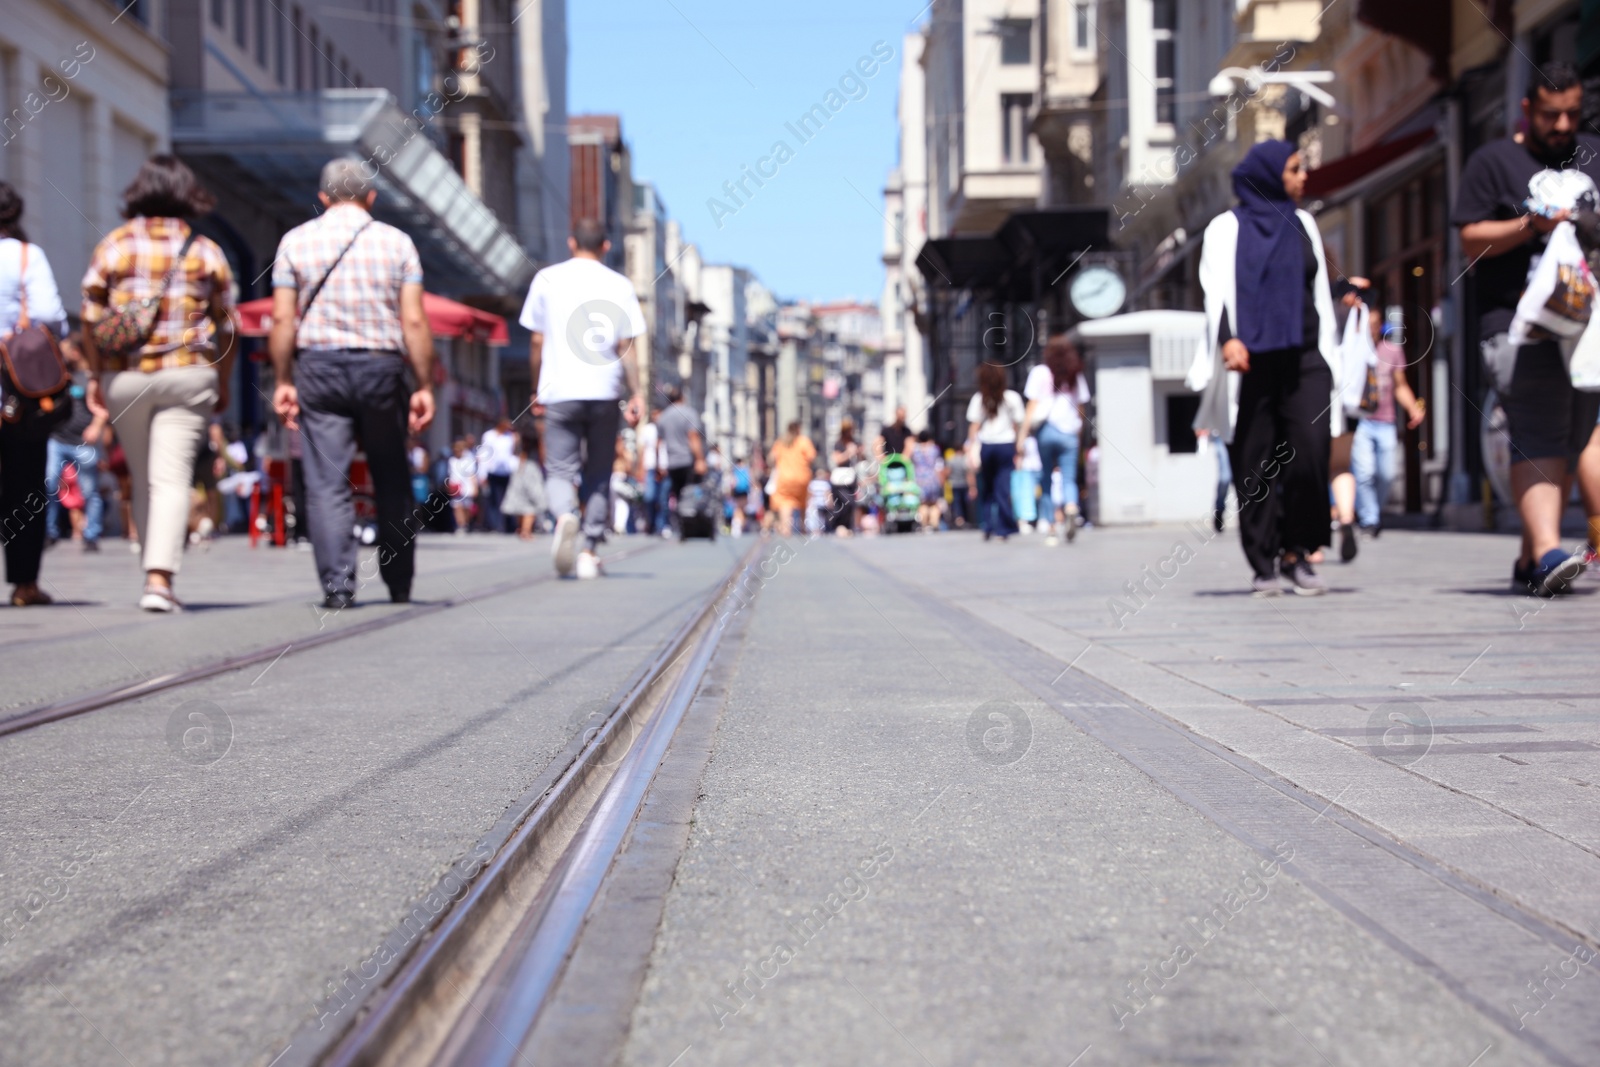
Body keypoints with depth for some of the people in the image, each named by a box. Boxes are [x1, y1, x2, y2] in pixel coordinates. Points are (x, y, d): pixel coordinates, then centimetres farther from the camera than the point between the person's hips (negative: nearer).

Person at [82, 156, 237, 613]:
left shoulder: (114, 244, 4)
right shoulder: (206, 251, 5)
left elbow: (91, 318, 1)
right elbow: (227, 327, 6)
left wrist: (95, 375, 9)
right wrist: (223, 385, 15)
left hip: (124, 375, 1)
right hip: (188, 374, -1)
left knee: (142, 479, 14)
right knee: (172, 479, -6)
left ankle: (155, 571, 19)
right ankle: (160, 577, -18)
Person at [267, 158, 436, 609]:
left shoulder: (296, 241, 5)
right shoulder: (396, 242, 4)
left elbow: (282, 319, -1)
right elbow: (414, 322, -3)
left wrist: (283, 381, 5)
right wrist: (425, 386, 0)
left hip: (318, 367, 0)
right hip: (381, 367, 0)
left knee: (327, 483, -1)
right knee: (392, 482, 12)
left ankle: (337, 584, -9)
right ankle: (399, 584, 18)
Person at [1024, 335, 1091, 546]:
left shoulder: (1040, 373, 4)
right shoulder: (1077, 376, 11)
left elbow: (1032, 405, 0)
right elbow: (1080, 407, 10)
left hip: (1046, 430, -1)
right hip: (1070, 432, 1)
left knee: (1049, 481, 7)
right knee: (1069, 479, -2)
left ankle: (1054, 526, 5)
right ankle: (1071, 508, -33)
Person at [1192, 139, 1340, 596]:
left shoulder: (1303, 224, 18)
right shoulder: (1227, 228, 5)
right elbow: (1217, 290, -7)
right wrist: (1228, 339, -21)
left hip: (1303, 360, 3)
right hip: (1252, 363, -3)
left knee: (1310, 451, -14)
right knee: (1256, 465, -3)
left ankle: (1298, 553, -3)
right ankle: (1265, 564, 3)